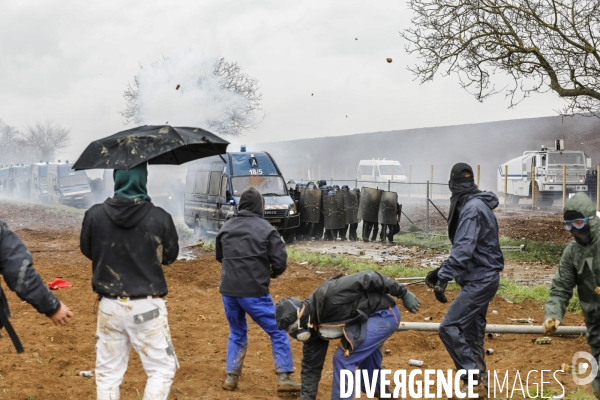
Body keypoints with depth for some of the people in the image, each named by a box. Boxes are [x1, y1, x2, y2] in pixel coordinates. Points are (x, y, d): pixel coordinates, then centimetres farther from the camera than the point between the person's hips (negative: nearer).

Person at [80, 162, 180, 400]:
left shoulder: (95, 215, -8)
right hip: (147, 307, -2)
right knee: (162, 369, 10)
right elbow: (170, 256, 4)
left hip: (110, 306, 2)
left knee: (108, 373, 13)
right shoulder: (160, 218, -12)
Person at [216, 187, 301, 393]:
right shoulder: (266, 229, -6)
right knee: (277, 331, 8)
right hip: (254, 291, -4)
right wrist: (271, 273, 12)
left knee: (237, 333, 23)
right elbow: (280, 262, -8)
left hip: (228, 290, 5)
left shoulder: (226, 228, 8)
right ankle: (284, 378, 3)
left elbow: (219, 257, 22)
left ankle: (231, 377, 18)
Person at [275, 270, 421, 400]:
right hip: (370, 318, 9)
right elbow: (311, 367, 4)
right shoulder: (313, 327, -2)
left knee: (343, 359, -13)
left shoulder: (328, 295, -28)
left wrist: (403, 293, -15)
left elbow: (367, 279, -22)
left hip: (384, 314, -9)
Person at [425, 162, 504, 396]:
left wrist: (443, 278, -31)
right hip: (481, 278, 10)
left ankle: (475, 379, -12)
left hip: (480, 280, -10)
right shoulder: (478, 205, 14)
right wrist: (442, 271, 15)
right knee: (471, 334, 13)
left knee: (449, 328, -14)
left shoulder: (472, 208, -18)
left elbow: (463, 249, -28)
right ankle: (478, 382, 18)